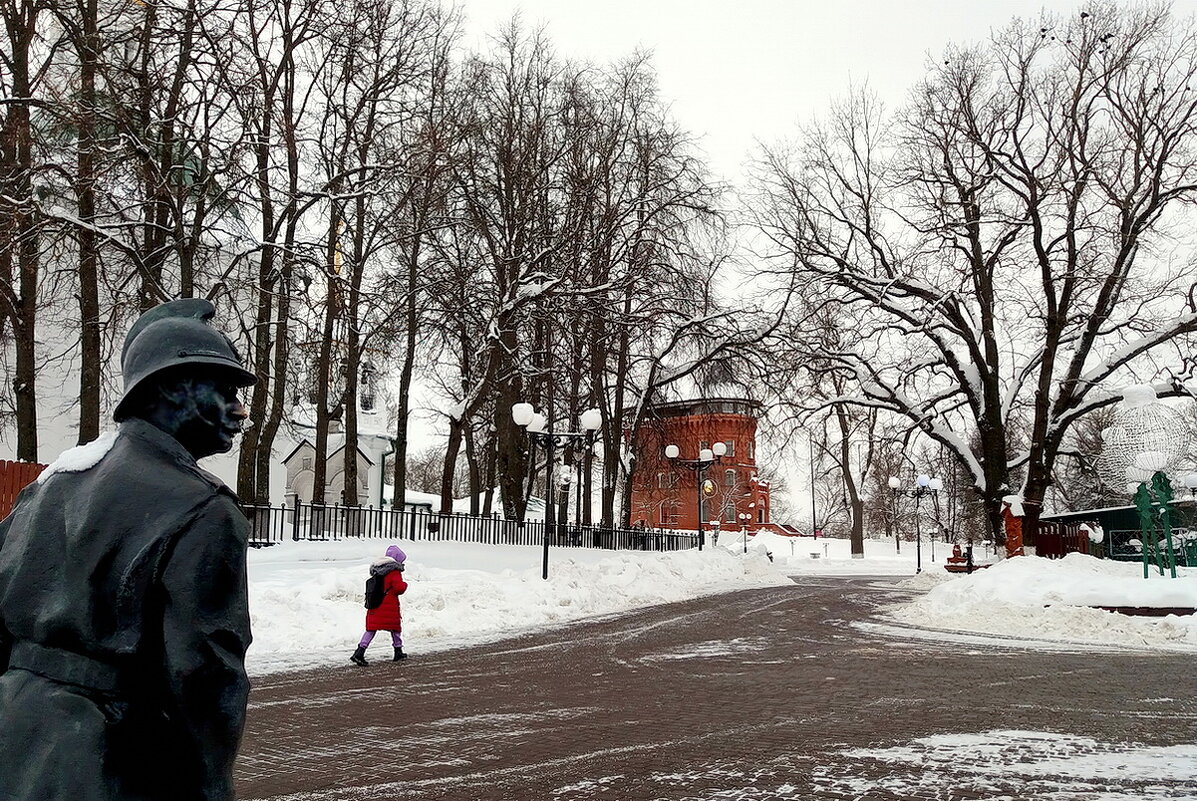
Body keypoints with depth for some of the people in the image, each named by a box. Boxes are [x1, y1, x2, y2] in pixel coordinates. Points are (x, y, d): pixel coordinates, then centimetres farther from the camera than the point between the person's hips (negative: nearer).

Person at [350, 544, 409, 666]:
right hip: (389, 606, -6)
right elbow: (399, 588, -18)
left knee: (371, 628, 4)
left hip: (374, 604, 6)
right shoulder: (394, 571, -10)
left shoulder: (377, 570, 14)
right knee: (395, 628, 13)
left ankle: (359, 653, -12)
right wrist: (404, 584, 4)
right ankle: (398, 653, 22)